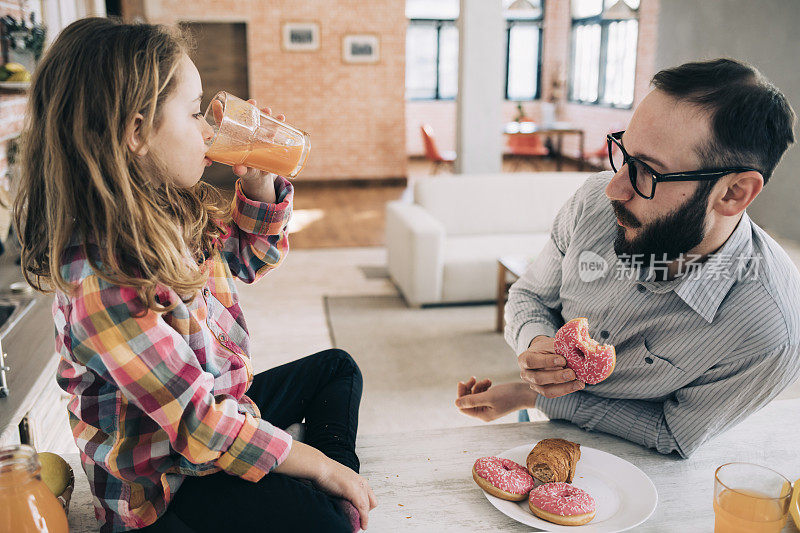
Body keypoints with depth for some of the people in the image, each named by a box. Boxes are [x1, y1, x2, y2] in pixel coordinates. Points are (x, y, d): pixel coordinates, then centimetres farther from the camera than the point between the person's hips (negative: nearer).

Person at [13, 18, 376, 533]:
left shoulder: (176, 212, -5)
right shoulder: (104, 281, -32)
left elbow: (251, 257, 14)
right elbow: (201, 427, -30)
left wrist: (258, 181, -5)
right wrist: (317, 464, -20)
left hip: (225, 401, 10)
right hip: (163, 481, -9)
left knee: (336, 367, 19)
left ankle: (342, 488, 9)